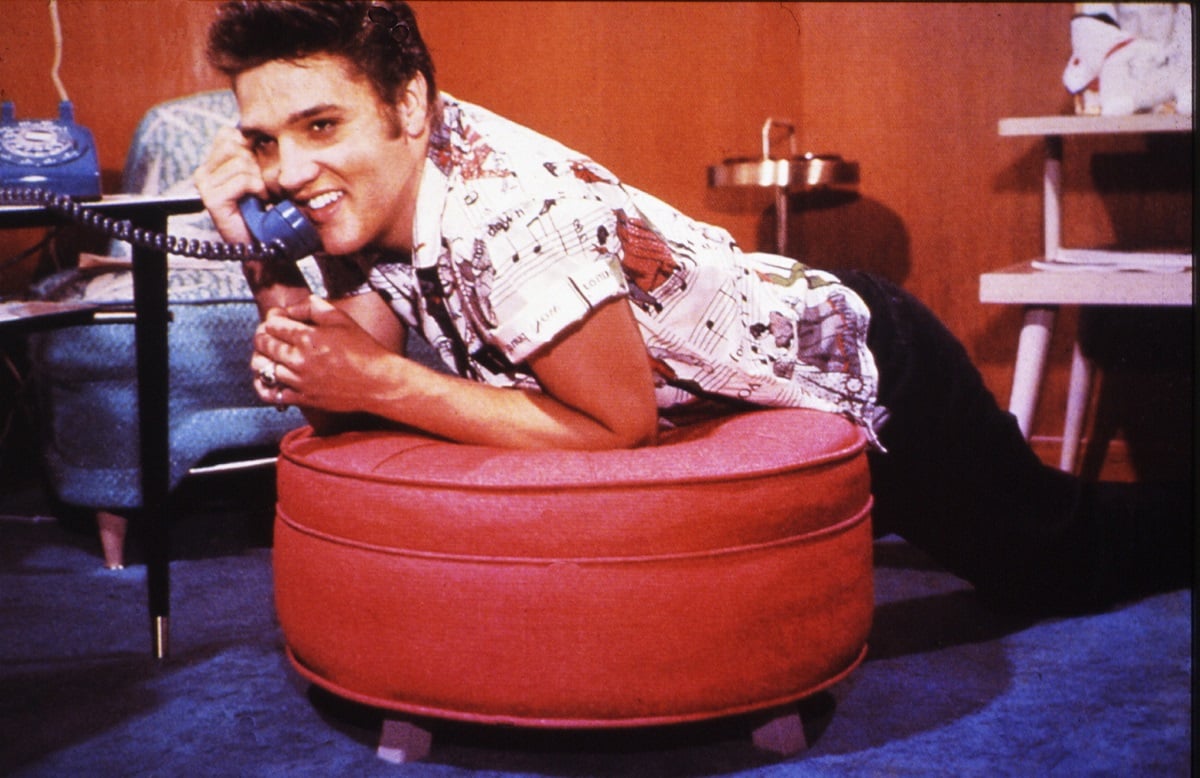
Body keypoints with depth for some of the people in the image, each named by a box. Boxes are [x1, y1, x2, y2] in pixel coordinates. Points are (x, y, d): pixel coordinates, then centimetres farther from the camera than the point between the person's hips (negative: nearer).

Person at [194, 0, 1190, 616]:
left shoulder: (500, 209, -36)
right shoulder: (373, 195, -10)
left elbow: (618, 422, -32)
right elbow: (340, 400, -9)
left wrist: (378, 379, -33)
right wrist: (267, 261, -24)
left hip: (867, 371, -7)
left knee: (1058, 560, 15)